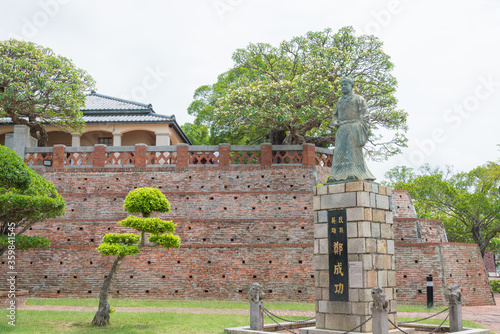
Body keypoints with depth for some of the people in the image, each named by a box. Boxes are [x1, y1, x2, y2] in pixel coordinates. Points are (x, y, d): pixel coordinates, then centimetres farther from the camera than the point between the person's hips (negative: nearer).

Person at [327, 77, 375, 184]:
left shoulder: (358, 99, 7)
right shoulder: (340, 101, 25)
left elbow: (365, 115, -1)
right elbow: (335, 115, 31)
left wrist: (364, 130, -13)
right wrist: (336, 122, 8)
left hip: (353, 128, -5)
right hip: (342, 130, 5)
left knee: (352, 150, -15)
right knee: (340, 151, -4)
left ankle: (353, 174, -21)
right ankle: (338, 175, -10)